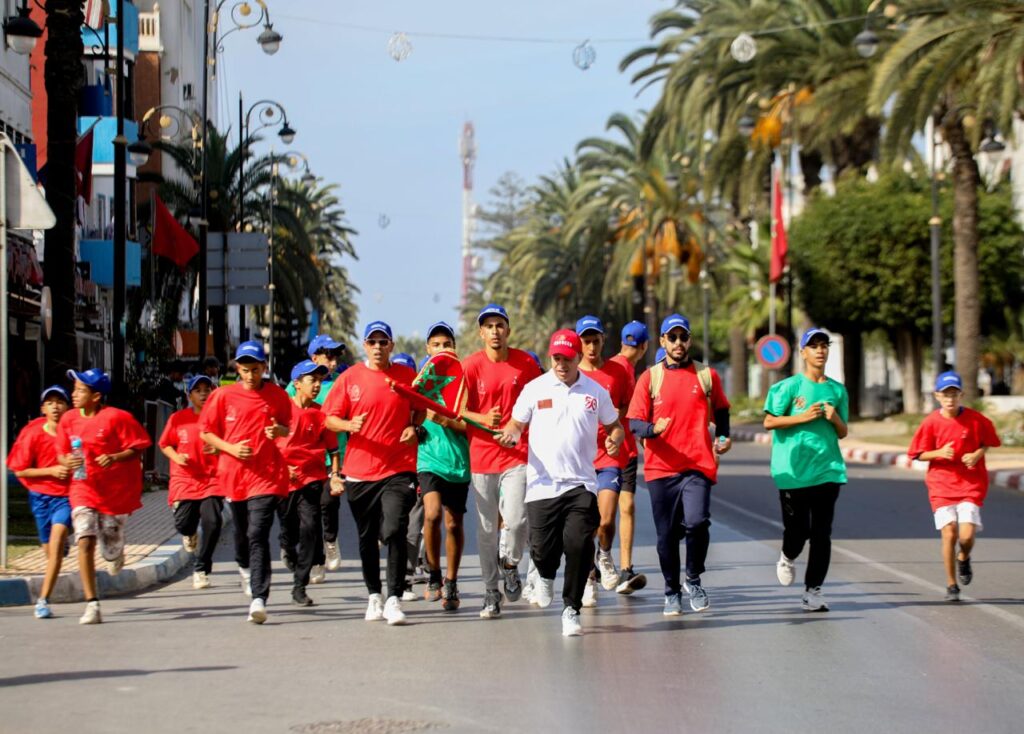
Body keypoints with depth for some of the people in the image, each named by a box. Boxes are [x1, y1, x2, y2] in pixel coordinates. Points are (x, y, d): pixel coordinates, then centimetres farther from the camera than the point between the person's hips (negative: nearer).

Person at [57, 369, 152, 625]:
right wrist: (67, 461, -12)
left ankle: (117, 552, 49)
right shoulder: (69, 419, 2)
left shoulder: (117, 418, -12)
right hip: (83, 490, 3)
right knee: (84, 542, -17)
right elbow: (62, 452, 12)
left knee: (110, 550, 6)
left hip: (116, 491, -2)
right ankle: (92, 604, -15)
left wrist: (115, 458, -26)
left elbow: (137, 448, -10)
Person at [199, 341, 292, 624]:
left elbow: (290, 428, 13)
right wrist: (231, 448, -9)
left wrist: (279, 430, -10)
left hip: (267, 476, -3)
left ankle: (259, 599, -21)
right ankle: (245, 567, 51)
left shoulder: (277, 395, 2)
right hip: (233, 474, 3)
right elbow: (206, 432, 6)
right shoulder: (223, 395, 1)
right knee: (241, 531, 18)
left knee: (258, 535, -15)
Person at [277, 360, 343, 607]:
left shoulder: (321, 414, 4)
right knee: (288, 533, 6)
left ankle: (300, 587, -10)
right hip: (284, 479, 0)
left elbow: (332, 449, 11)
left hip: (313, 478, 0)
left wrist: (335, 475, 0)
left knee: (310, 526, -15)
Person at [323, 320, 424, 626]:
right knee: (367, 537, 11)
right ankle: (374, 596, 25)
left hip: (398, 469, -2)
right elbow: (329, 417, 4)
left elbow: (420, 408, 18)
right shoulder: (350, 378, 2)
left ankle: (394, 600, -13)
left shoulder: (407, 376, 3)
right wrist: (349, 425, -17)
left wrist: (413, 427, -2)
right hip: (359, 471, 2)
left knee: (394, 532, -16)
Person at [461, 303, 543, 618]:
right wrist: (483, 419, -22)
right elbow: (458, 409, -4)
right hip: (482, 455, 0)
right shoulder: (470, 366, -3)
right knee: (486, 528, 6)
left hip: (518, 454, 0)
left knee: (516, 520, -16)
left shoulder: (526, 363, 1)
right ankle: (491, 592, 18)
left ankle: (510, 563, 16)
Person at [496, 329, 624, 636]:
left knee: (579, 544, -14)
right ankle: (545, 577, 37)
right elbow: (516, 424, 8)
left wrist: (615, 440, -7)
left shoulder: (596, 392, 6)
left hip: (581, 484, 0)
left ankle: (571, 610, 0)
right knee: (542, 547, -2)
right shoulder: (535, 389, 3)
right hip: (542, 484, 0)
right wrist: (510, 435, -15)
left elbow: (614, 426, 16)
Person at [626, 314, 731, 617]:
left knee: (697, 522, -20)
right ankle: (672, 593, 21)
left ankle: (694, 580, 3)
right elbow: (634, 422, 1)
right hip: (661, 467, 1)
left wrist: (723, 437, 8)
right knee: (666, 534, 3)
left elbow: (720, 411, 24)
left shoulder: (707, 375, 9)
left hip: (699, 466, -1)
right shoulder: (650, 378, 6)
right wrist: (653, 429, -20)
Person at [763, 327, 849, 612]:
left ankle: (813, 590, 6)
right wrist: (803, 417, -13)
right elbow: (769, 422, -4)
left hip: (827, 469, 3)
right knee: (797, 529, 0)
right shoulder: (789, 386, 0)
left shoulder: (837, 390, 12)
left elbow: (843, 433, 17)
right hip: (794, 470, -3)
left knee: (821, 533, -1)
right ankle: (787, 557, 35)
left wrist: (834, 418, -5)